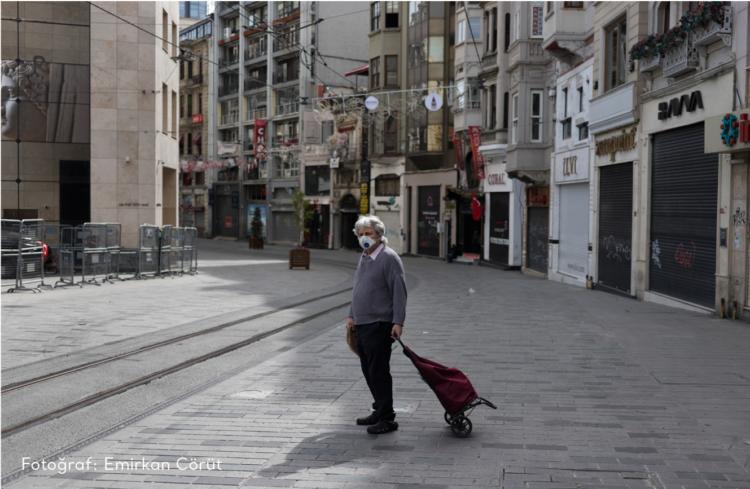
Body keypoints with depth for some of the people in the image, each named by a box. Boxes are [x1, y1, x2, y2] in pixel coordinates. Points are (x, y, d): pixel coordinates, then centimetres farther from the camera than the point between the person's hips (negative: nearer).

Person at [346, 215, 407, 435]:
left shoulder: (389, 258, -11)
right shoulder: (364, 257, 16)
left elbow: (399, 291, -16)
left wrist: (398, 322, -21)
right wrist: (352, 315, 22)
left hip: (379, 325, -9)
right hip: (362, 325, 9)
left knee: (378, 371, -7)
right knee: (368, 370, 14)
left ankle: (387, 418, 0)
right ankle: (380, 411, 26)